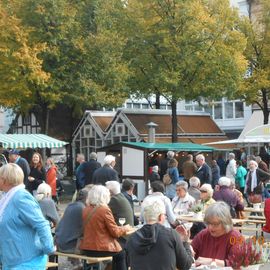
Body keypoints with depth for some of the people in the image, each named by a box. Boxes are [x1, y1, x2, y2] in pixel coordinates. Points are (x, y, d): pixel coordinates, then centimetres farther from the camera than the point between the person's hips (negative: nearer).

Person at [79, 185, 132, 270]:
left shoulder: (85, 210, 3)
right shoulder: (104, 209, -15)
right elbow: (115, 232, -11)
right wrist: (125, 228, 8)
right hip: (100, 249, -6)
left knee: (117, 251, 28)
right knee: (121, 253, 21)